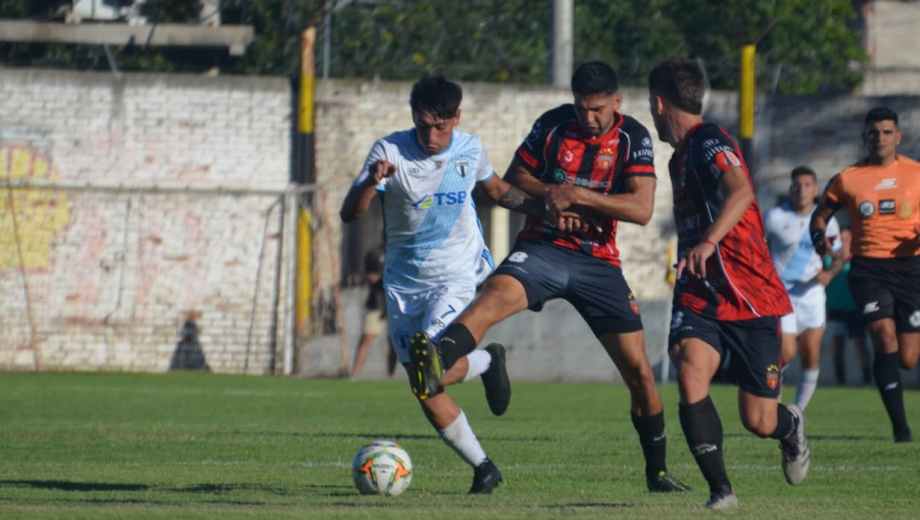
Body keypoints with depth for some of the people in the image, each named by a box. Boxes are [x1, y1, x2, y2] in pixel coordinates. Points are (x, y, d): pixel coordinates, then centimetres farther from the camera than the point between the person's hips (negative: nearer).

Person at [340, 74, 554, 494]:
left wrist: (544, 207, 4)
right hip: (403, 281, 1)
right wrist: (371, 182, -39)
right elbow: (349, 214, -19)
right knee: (422, 388, 0)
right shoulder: (390, 151, -13)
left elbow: (497, 191, 17)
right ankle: (482, 467, 15)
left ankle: (487, 361, 9)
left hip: (456, 274, -1)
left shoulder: (470, 149, -4)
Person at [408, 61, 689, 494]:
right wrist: (549, 193, -11)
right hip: (544, 247, -1)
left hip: (599, 261, 1)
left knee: (639, 371, 0)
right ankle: (436, 365, -61)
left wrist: (576, 195, -19)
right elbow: (514, 178, 10)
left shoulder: (633, 138, -3)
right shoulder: (552, 125, 0)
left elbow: (642, 209, -13)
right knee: (496, 294, -34)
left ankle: (657, 471, 18)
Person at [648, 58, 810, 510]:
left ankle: (791, 427, 36)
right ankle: (720, 489, -18)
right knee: (690, 375, -23)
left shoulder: (708, 142, -14)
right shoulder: (681, 155, 15)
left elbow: (741, 192, -34)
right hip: (699, 298, 7)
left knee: (759, 422, -1)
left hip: (752, 301, -7)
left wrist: (708, 242, -47)